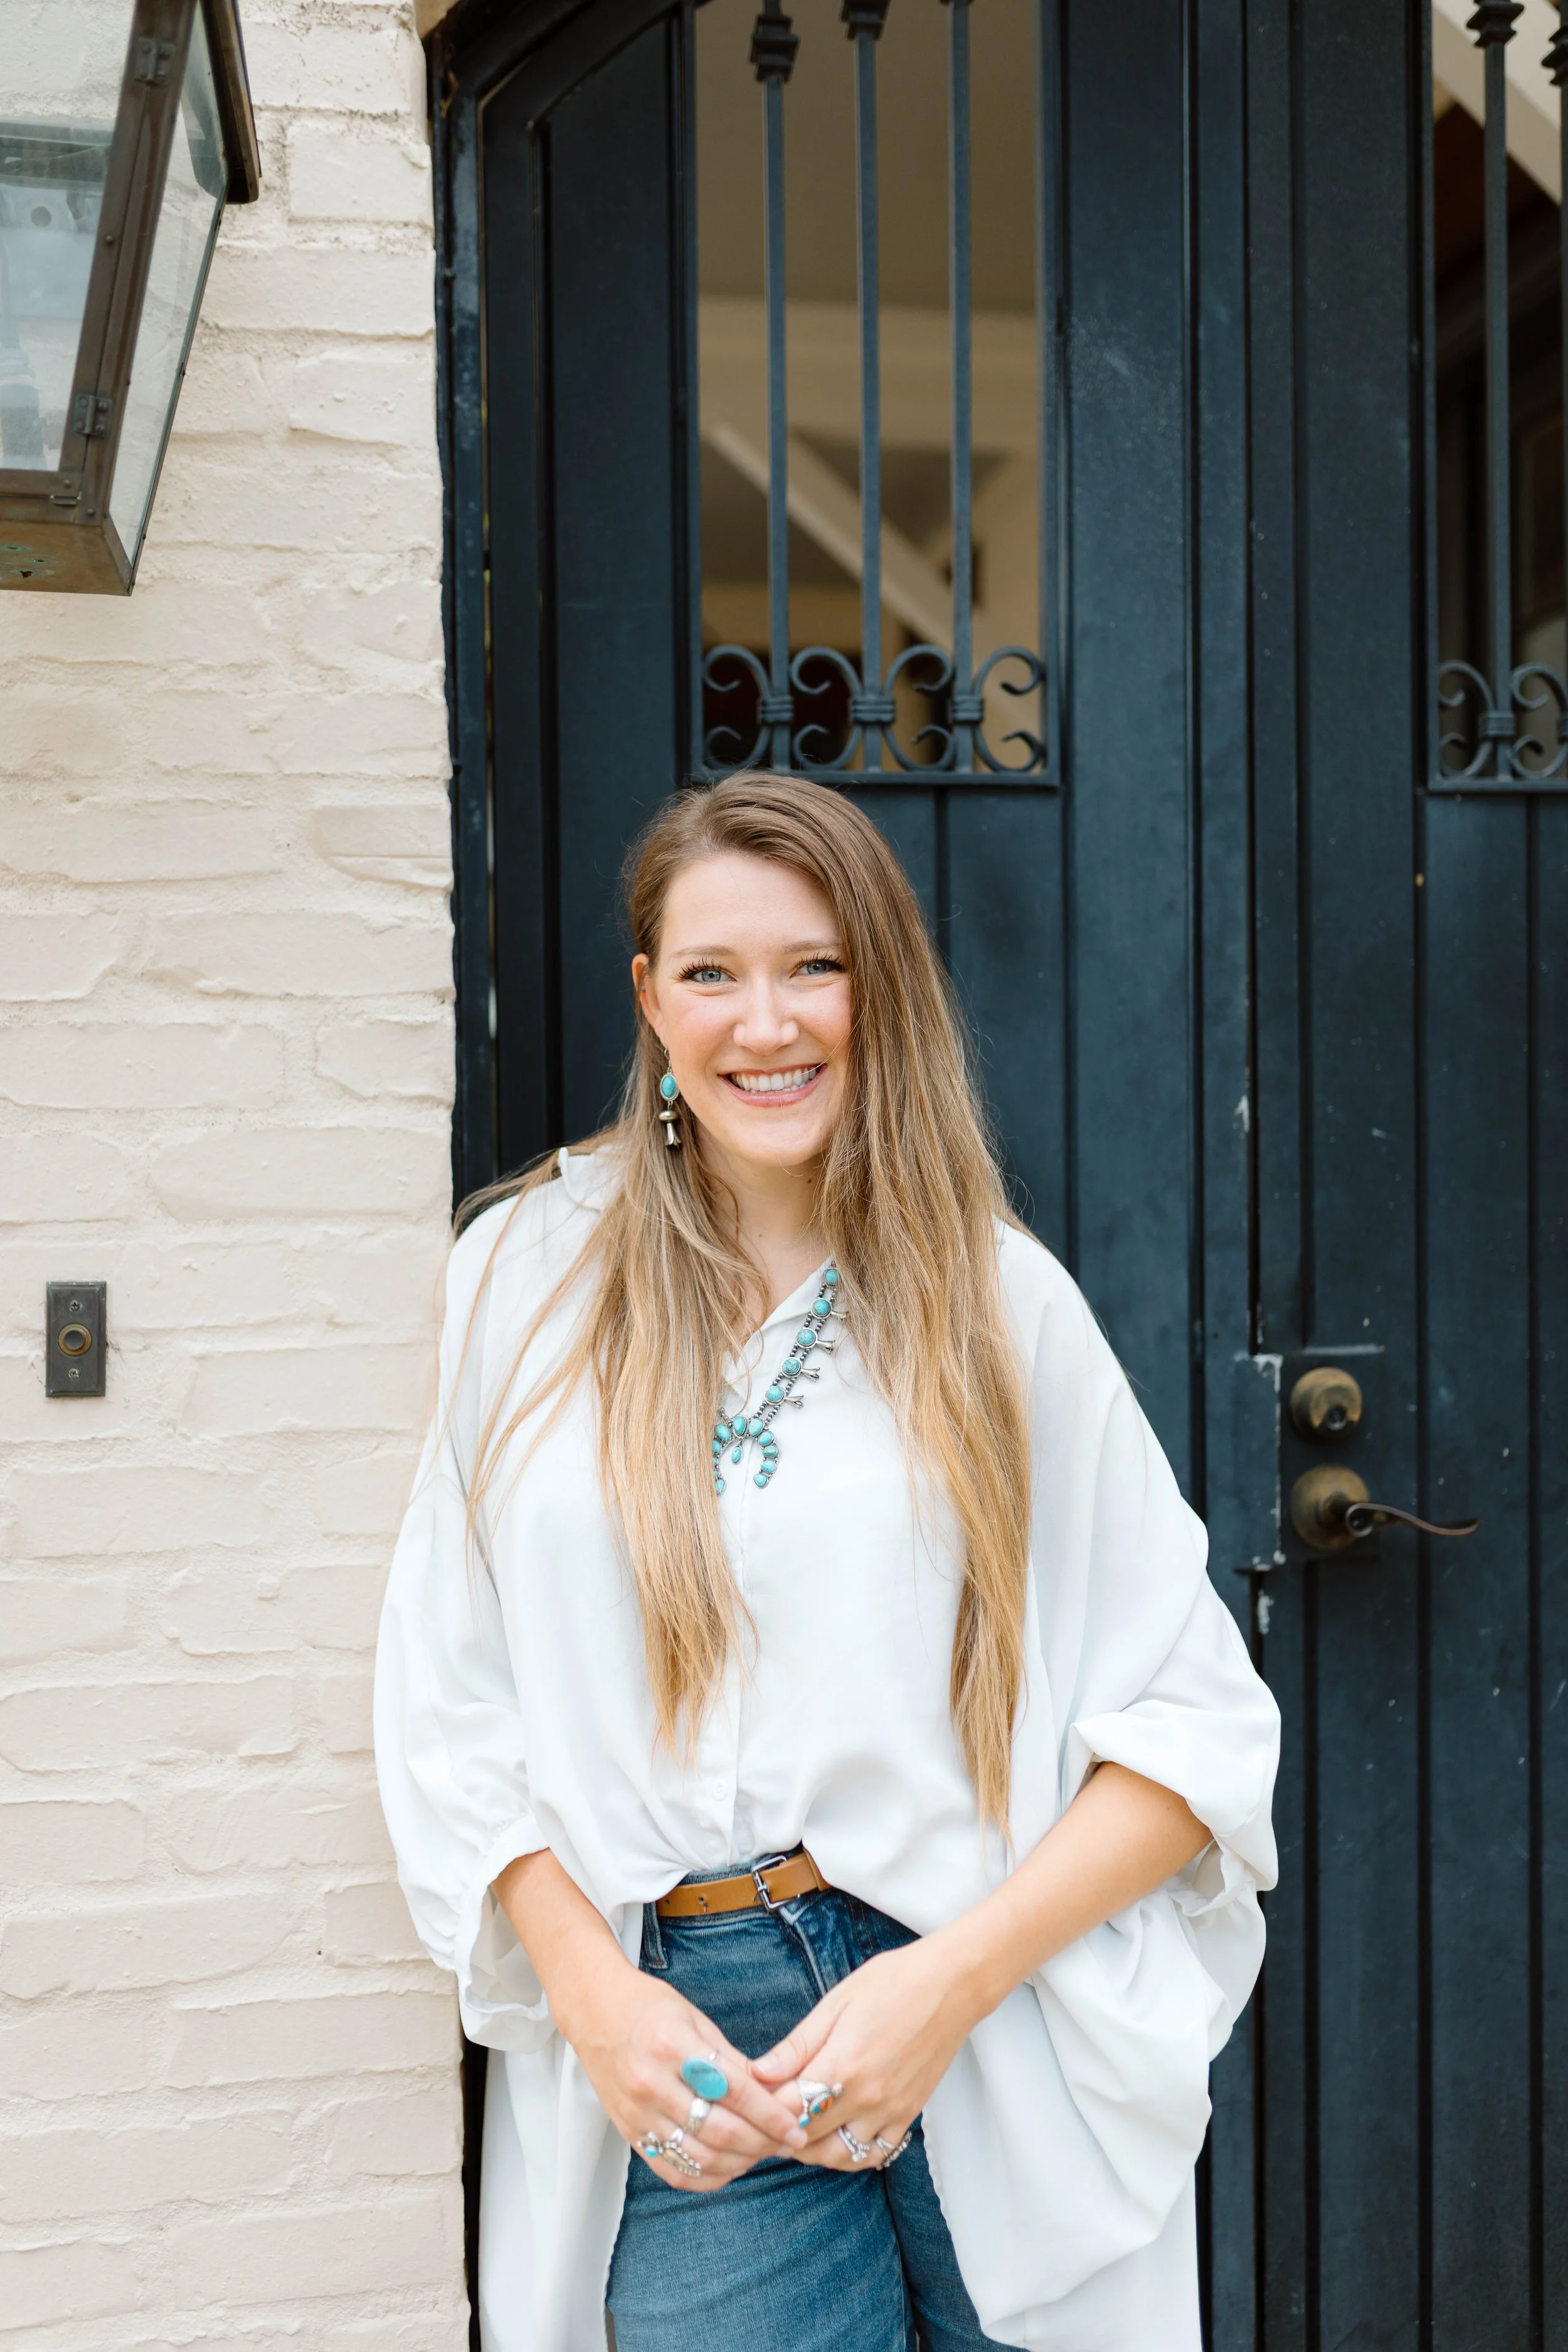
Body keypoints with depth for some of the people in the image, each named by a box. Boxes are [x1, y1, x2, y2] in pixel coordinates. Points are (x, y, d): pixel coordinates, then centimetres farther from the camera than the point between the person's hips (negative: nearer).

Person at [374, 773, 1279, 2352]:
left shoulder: (999, 1295, -1)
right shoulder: (530, 1274, 2)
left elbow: (1193, 1717, -3)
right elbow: (448, 1706, 3)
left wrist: (954, 1981, -13)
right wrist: (596, 1994, -8)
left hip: (1000, 2028, 0)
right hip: (686, 2053, 1)